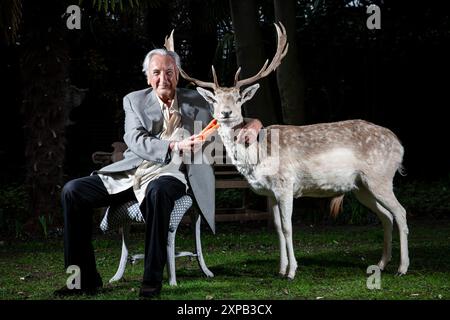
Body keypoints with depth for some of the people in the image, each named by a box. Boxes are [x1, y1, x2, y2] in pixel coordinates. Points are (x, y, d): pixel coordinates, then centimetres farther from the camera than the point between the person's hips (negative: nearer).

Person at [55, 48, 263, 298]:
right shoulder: (134, 101, 11)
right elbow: (136, 141, -6)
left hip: (171, 174, -3)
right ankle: (86, 280, -9)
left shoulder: (195, 102, 12)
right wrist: (175, 146, -23)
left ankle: (153, 280, -31)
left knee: (158, 190, -41)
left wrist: (252, 125, -8)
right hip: (131, 172, 3)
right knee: (72, 191, -14)